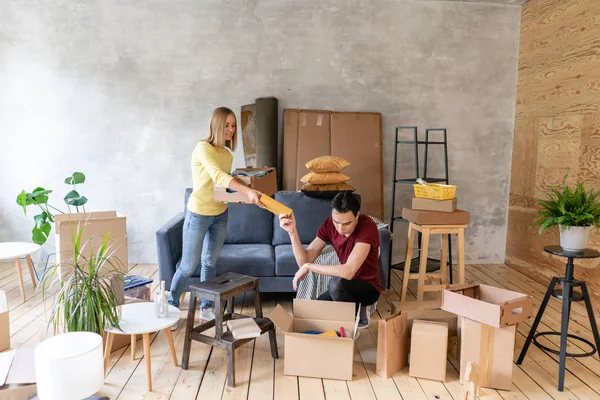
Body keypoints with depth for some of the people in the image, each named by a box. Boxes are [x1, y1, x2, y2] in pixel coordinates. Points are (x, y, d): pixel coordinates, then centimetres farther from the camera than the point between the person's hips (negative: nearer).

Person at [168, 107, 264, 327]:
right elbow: (218, 177, -33)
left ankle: (206, 307, 29)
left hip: (220, 214, 6)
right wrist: (247, 190, -45)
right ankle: (171, 307, 23)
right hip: (198, 214, -6)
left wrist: (244, 190, -8)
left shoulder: (227, 154, 7)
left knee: (209, 262, 16)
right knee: (188, 266, 3)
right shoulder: (203, 148, -17)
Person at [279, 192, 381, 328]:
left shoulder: (367, 227, -29)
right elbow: (304, 260, -16)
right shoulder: (329, 224, -11)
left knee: (336, 283, -34)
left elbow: (348, 271, -40)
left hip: (369, 287, -6)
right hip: (346, 287, 6)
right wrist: (292, 231, -31)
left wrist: (308, 266, -31)